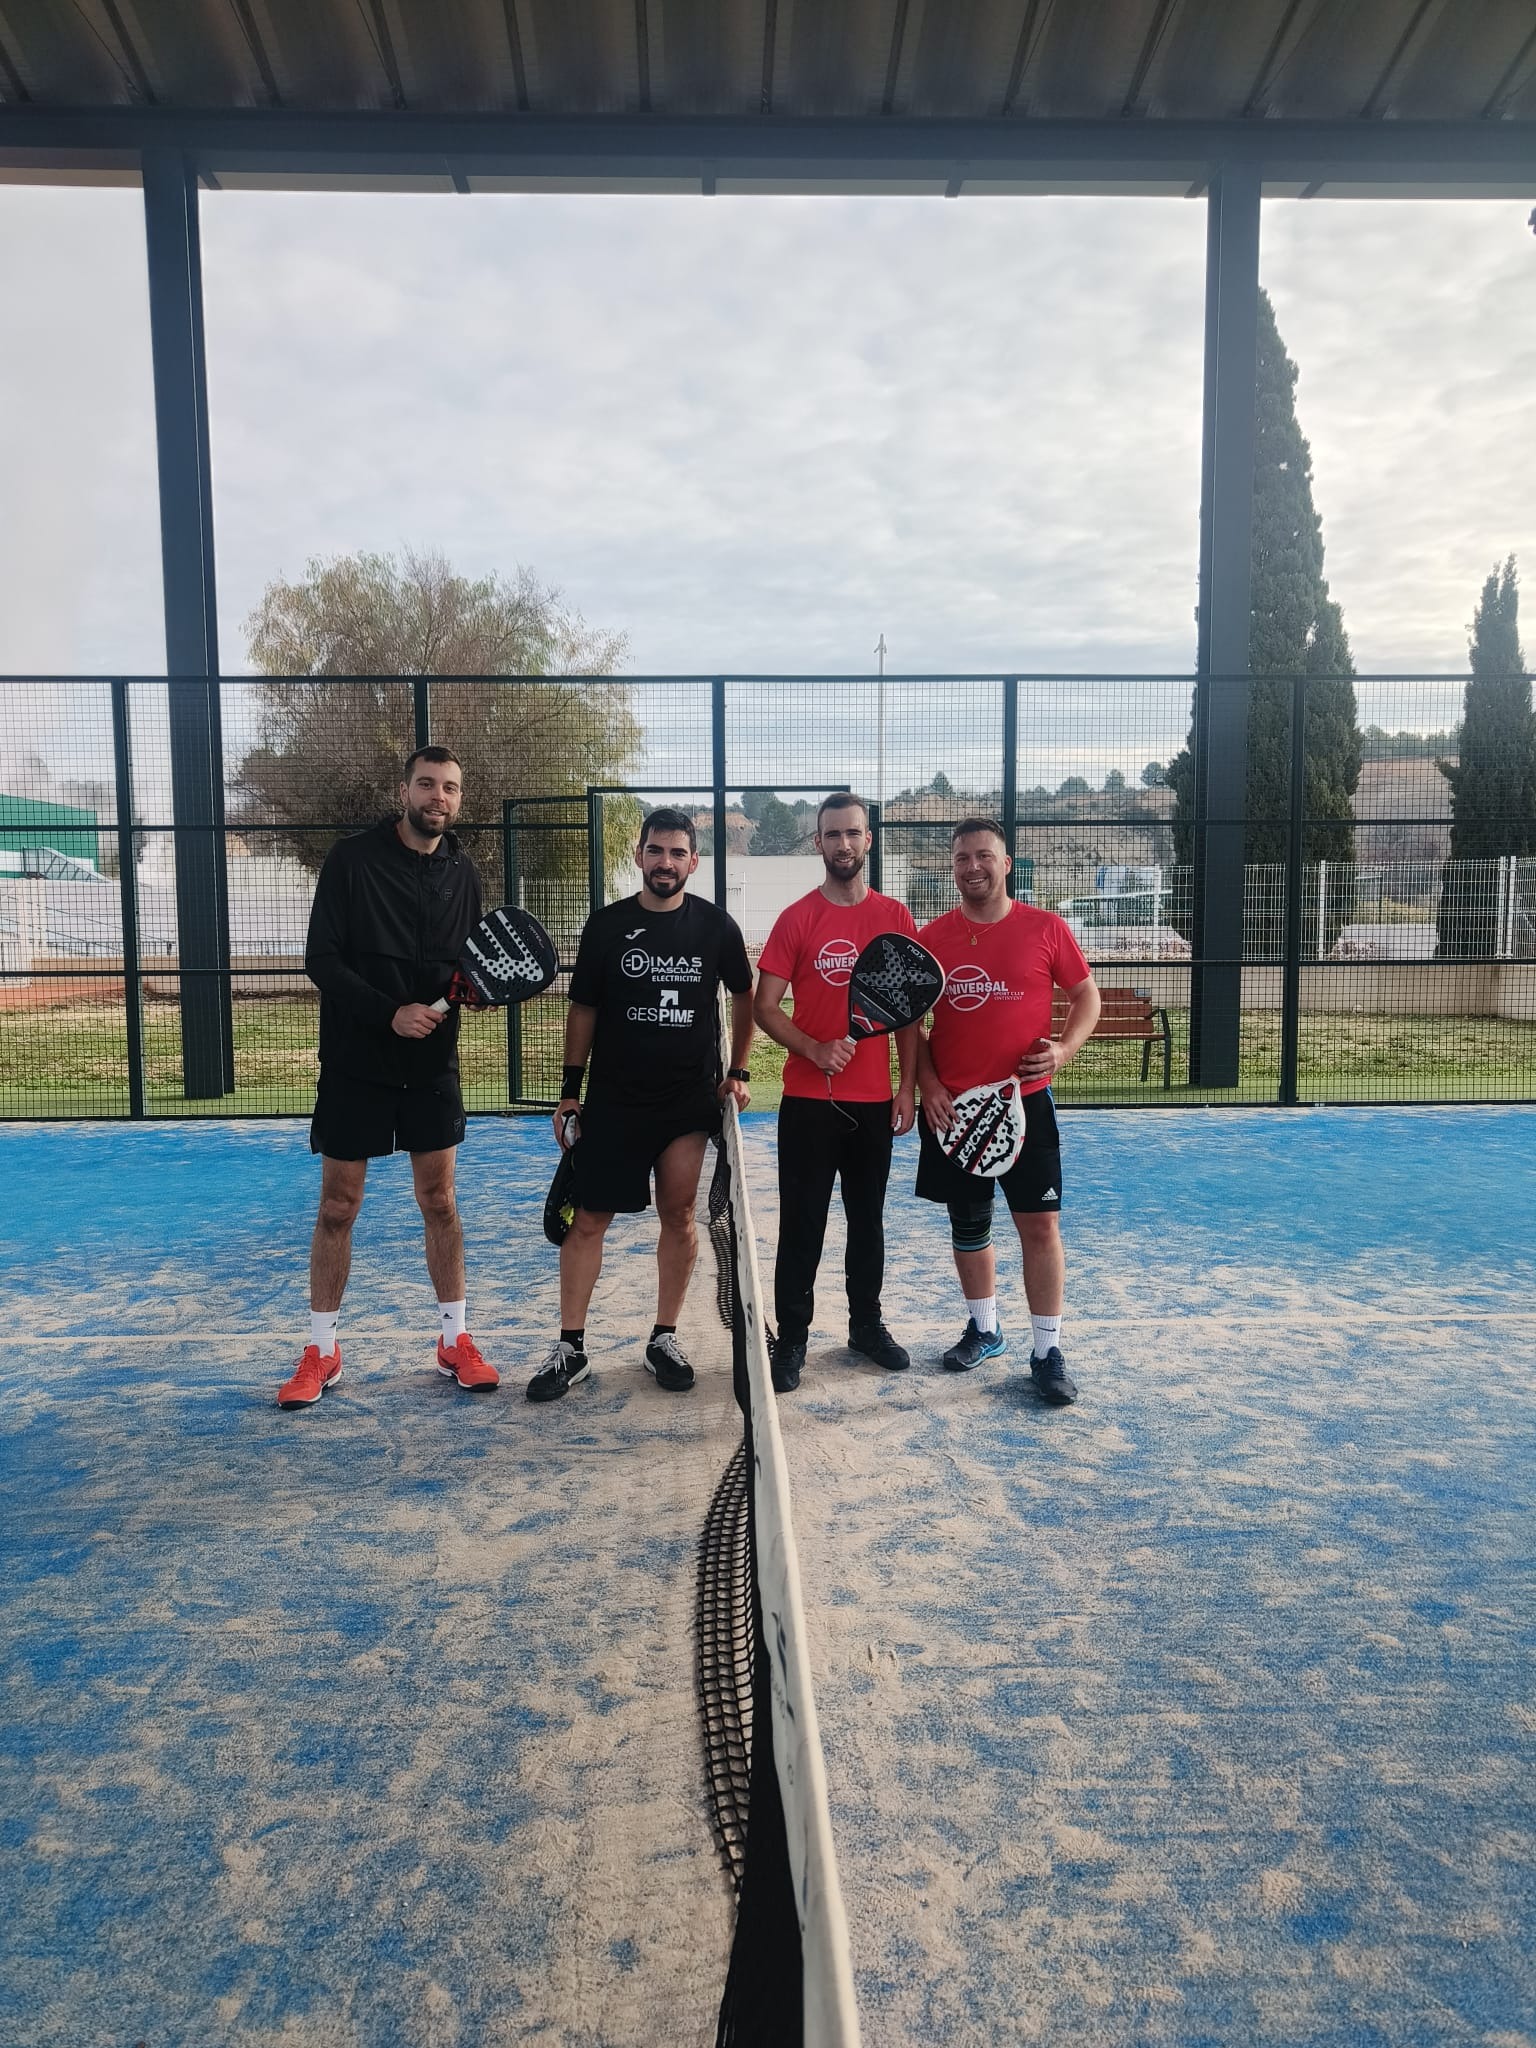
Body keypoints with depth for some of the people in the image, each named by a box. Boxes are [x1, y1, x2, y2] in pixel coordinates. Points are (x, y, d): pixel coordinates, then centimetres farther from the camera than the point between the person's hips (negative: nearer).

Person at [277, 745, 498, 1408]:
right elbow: (321, 960, -12)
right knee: (337, 1208, 5)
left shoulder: (461, 871, 5)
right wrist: (389, 1012, -23)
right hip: (355, 1062, -3)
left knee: (439, 1202, 9)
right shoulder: (353, 859, -8)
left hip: (433, 1064, 3)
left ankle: (454, 1341, 20)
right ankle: (321, 1352, 18)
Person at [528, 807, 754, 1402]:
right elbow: (583, 1010, 5)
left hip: (690, 1100, 1)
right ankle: (570, 1348, 11)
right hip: (612, 1100, 0)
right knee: (588, 1219, 0)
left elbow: (743, 998, 13)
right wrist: (570, 1091, 3)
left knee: (679, 1215, 6)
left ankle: (664, 1338, 21)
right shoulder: (607, 925, -1)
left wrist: (738, 1072, 6)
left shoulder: (716, 926, 0)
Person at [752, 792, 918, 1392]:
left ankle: (867, 1324, 29)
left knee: (868, 1219, 14)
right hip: (808, 1100, -2)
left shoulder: (895, 916, 4)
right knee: (802, 1224, 3)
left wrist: (908, 1087, 1)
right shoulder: (796, 919, -2)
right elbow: (765, 1007, -4)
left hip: (875, 1100, 2)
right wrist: (815, 1050, -19)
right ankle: (791, 1337, 14)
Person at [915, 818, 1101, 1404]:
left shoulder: (1046, 928, -2)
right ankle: (984, 1330, 31)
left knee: (1040, 1225, -3)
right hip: (952, 1106, 2)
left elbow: (1086, 994, 6)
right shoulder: (931, 937, 4)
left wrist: (1064, 1049, -11)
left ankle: (1047, 1352, 7)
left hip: (1025, 1100, -2)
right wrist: (926, 1084, -2)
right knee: (968, 1224, 13)